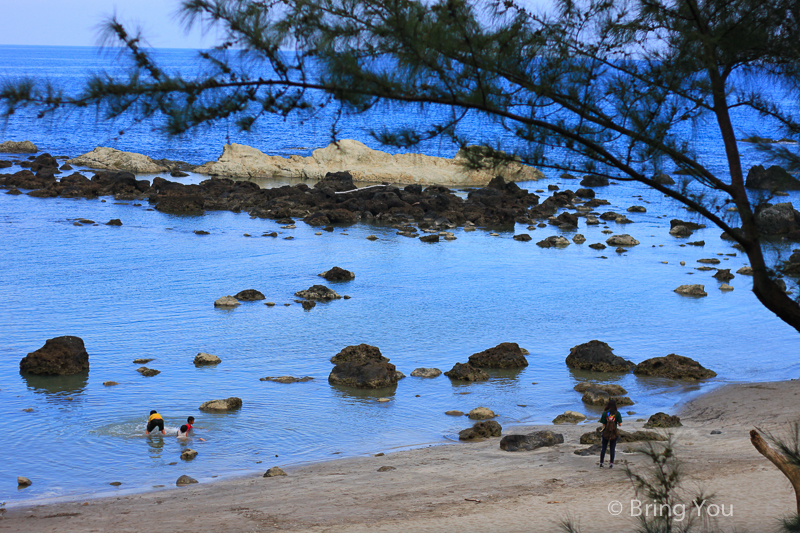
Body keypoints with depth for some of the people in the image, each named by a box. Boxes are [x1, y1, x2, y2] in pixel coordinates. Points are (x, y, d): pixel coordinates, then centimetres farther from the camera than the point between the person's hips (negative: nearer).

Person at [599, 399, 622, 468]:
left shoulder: (605, 413, -8)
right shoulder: (617, 413, -8)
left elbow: (603, 424, -8)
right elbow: (620, 424, -8)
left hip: (605, 433, 0)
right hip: (614, 433, 0)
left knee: (603, 448, 11)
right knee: (612, 449, 10)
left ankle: (601, 463, 13)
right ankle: (611, 463, 12)